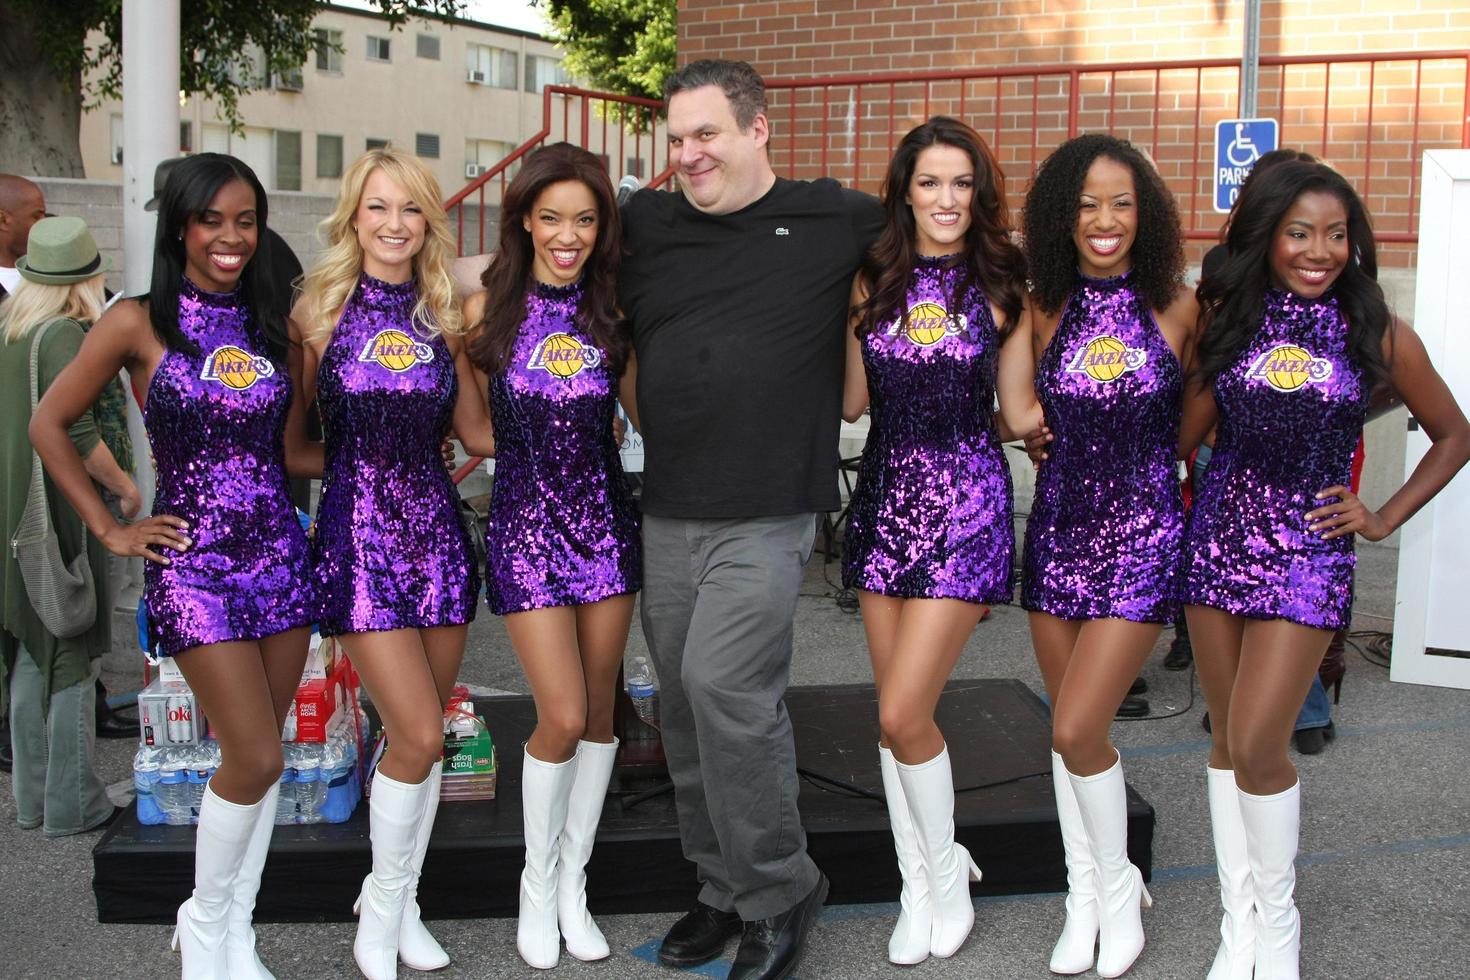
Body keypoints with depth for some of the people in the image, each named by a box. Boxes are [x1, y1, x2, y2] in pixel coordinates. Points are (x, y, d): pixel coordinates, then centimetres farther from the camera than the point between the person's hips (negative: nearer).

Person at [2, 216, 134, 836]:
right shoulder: (63, 335, -16)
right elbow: (77, 436, -22)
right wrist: (125, 488, -9)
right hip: (59, 516, -8)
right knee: (72, 658, 2)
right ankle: (71, 804, 9)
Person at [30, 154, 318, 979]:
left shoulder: (270, 323, 9)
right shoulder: (140, 324, -4)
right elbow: (49, 426, 1)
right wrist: (110, 529, -2)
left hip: (280, 553, 5)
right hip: (194, 563, -5)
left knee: (258, 755, 8)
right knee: (257, 758, -7)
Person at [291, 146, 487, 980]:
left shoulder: (445, 318, 8)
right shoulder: (322, 311, -1)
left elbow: (479, 432, 10)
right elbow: (294, 441, 3)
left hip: (438, 528, 4)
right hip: (359, 532, -3)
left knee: (424, 735, 9)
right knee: (419, 734, -8)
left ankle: (401, 901, 27)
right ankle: (383, 906, 14)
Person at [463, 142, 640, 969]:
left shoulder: (613, 314, 3)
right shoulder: (489, 310, -3)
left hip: (605, 518, 3)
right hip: (525, 523, -3)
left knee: (599, 708, 8)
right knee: (564, 716, -7)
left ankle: (574, 884, 25)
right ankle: (538, 885, 17)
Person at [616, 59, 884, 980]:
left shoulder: (833, 219, 0)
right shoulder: (645, 225, 10)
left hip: (767, 517, -5)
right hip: (667, 515, 5)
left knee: (722, 685, -18)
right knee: (688, 710, 10)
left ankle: (780, 890, 1)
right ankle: (725, 891, 27)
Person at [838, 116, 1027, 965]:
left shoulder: (1002, 285, -3)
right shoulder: (874, 281, 6)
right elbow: (851, 403, 2)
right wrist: (853, 314, -6)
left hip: (967, 504, -4)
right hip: (885, 498, 4)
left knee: (904, 713, -10)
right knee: (896, 712, 9)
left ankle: (950, 873, 16)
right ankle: (920, 889, 26)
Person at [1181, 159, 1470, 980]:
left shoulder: (1379, 334, -2)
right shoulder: (1226, 316, 3)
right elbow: (1187, 431, 2)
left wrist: (1385, 518, 3)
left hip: (1309, 550, -3)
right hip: (1219, 535, 3)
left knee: (1257, 746, -9)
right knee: (1228, 741, 9)